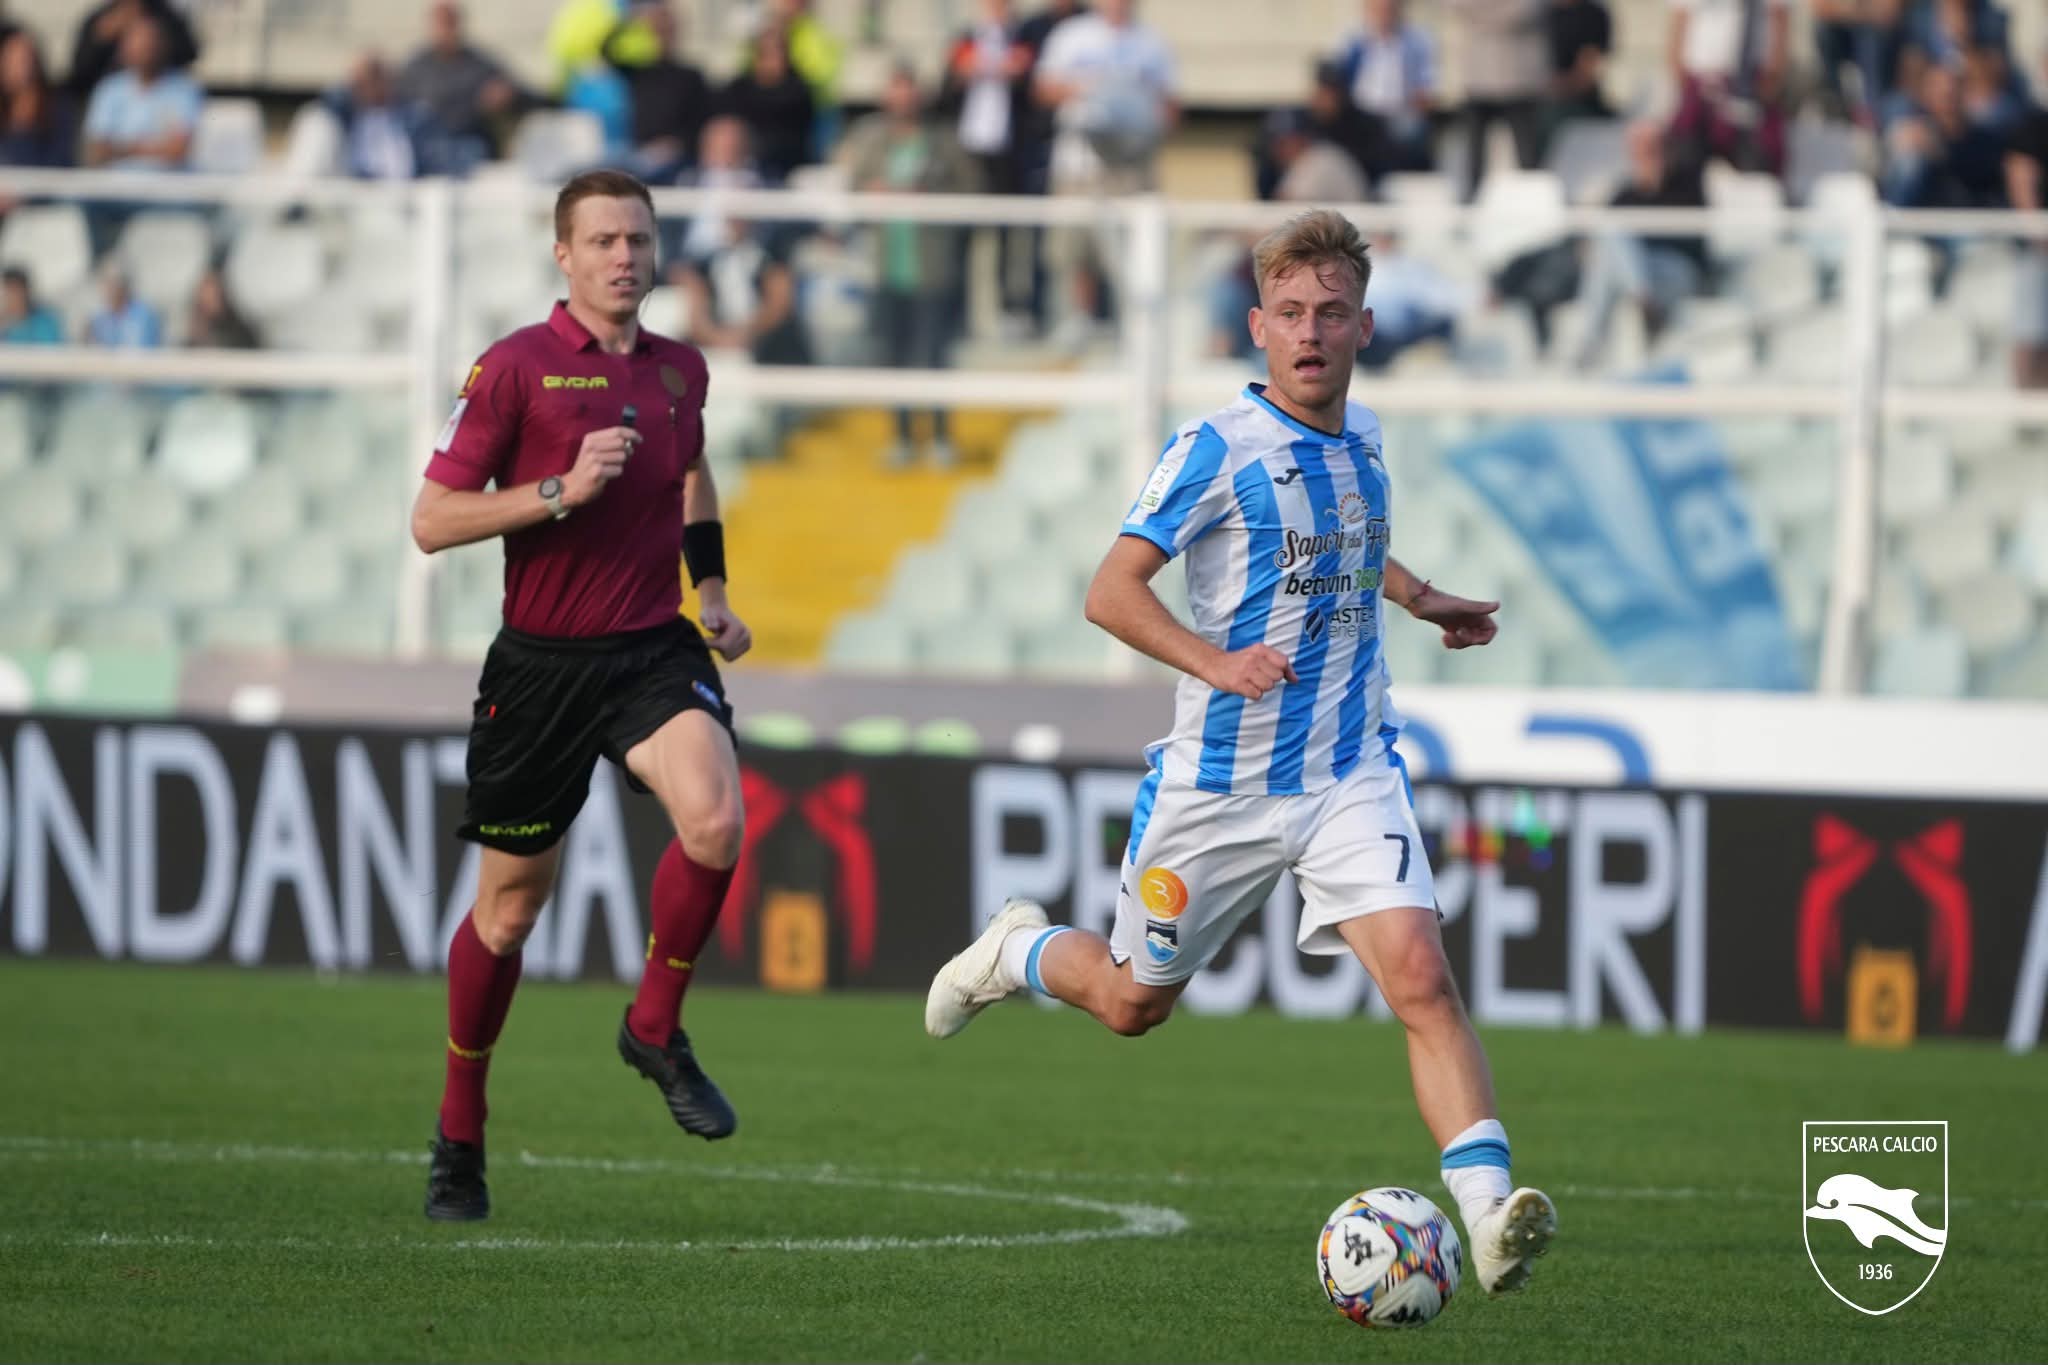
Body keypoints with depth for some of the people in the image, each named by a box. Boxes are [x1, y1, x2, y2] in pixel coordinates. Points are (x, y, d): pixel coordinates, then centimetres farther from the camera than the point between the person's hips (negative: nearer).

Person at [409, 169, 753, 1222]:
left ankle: (655, 1027, -1)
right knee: (509, 907, 6)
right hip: (542, 662, -3)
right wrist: (561, 492, -20)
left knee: (714, 820, -26)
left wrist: (712, 591, 19)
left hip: (653, 651, 3)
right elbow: (432, 519, -11)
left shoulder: (679, 371, 8)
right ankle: (458, 1136, 26)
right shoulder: (516, 367, -8)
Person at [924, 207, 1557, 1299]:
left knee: (1419, 975, -19)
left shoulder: (1361, 437, 6)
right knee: (1132, 1004, 14)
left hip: (1350, 777, 3)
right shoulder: (1215, 449, -14)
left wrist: (1425, 602, 17)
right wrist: (1215, 663, -32)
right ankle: (1019, 950, 47)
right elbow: (1111, 591, -19)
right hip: (1221, 785, -3)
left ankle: (1488, 1214, -26)